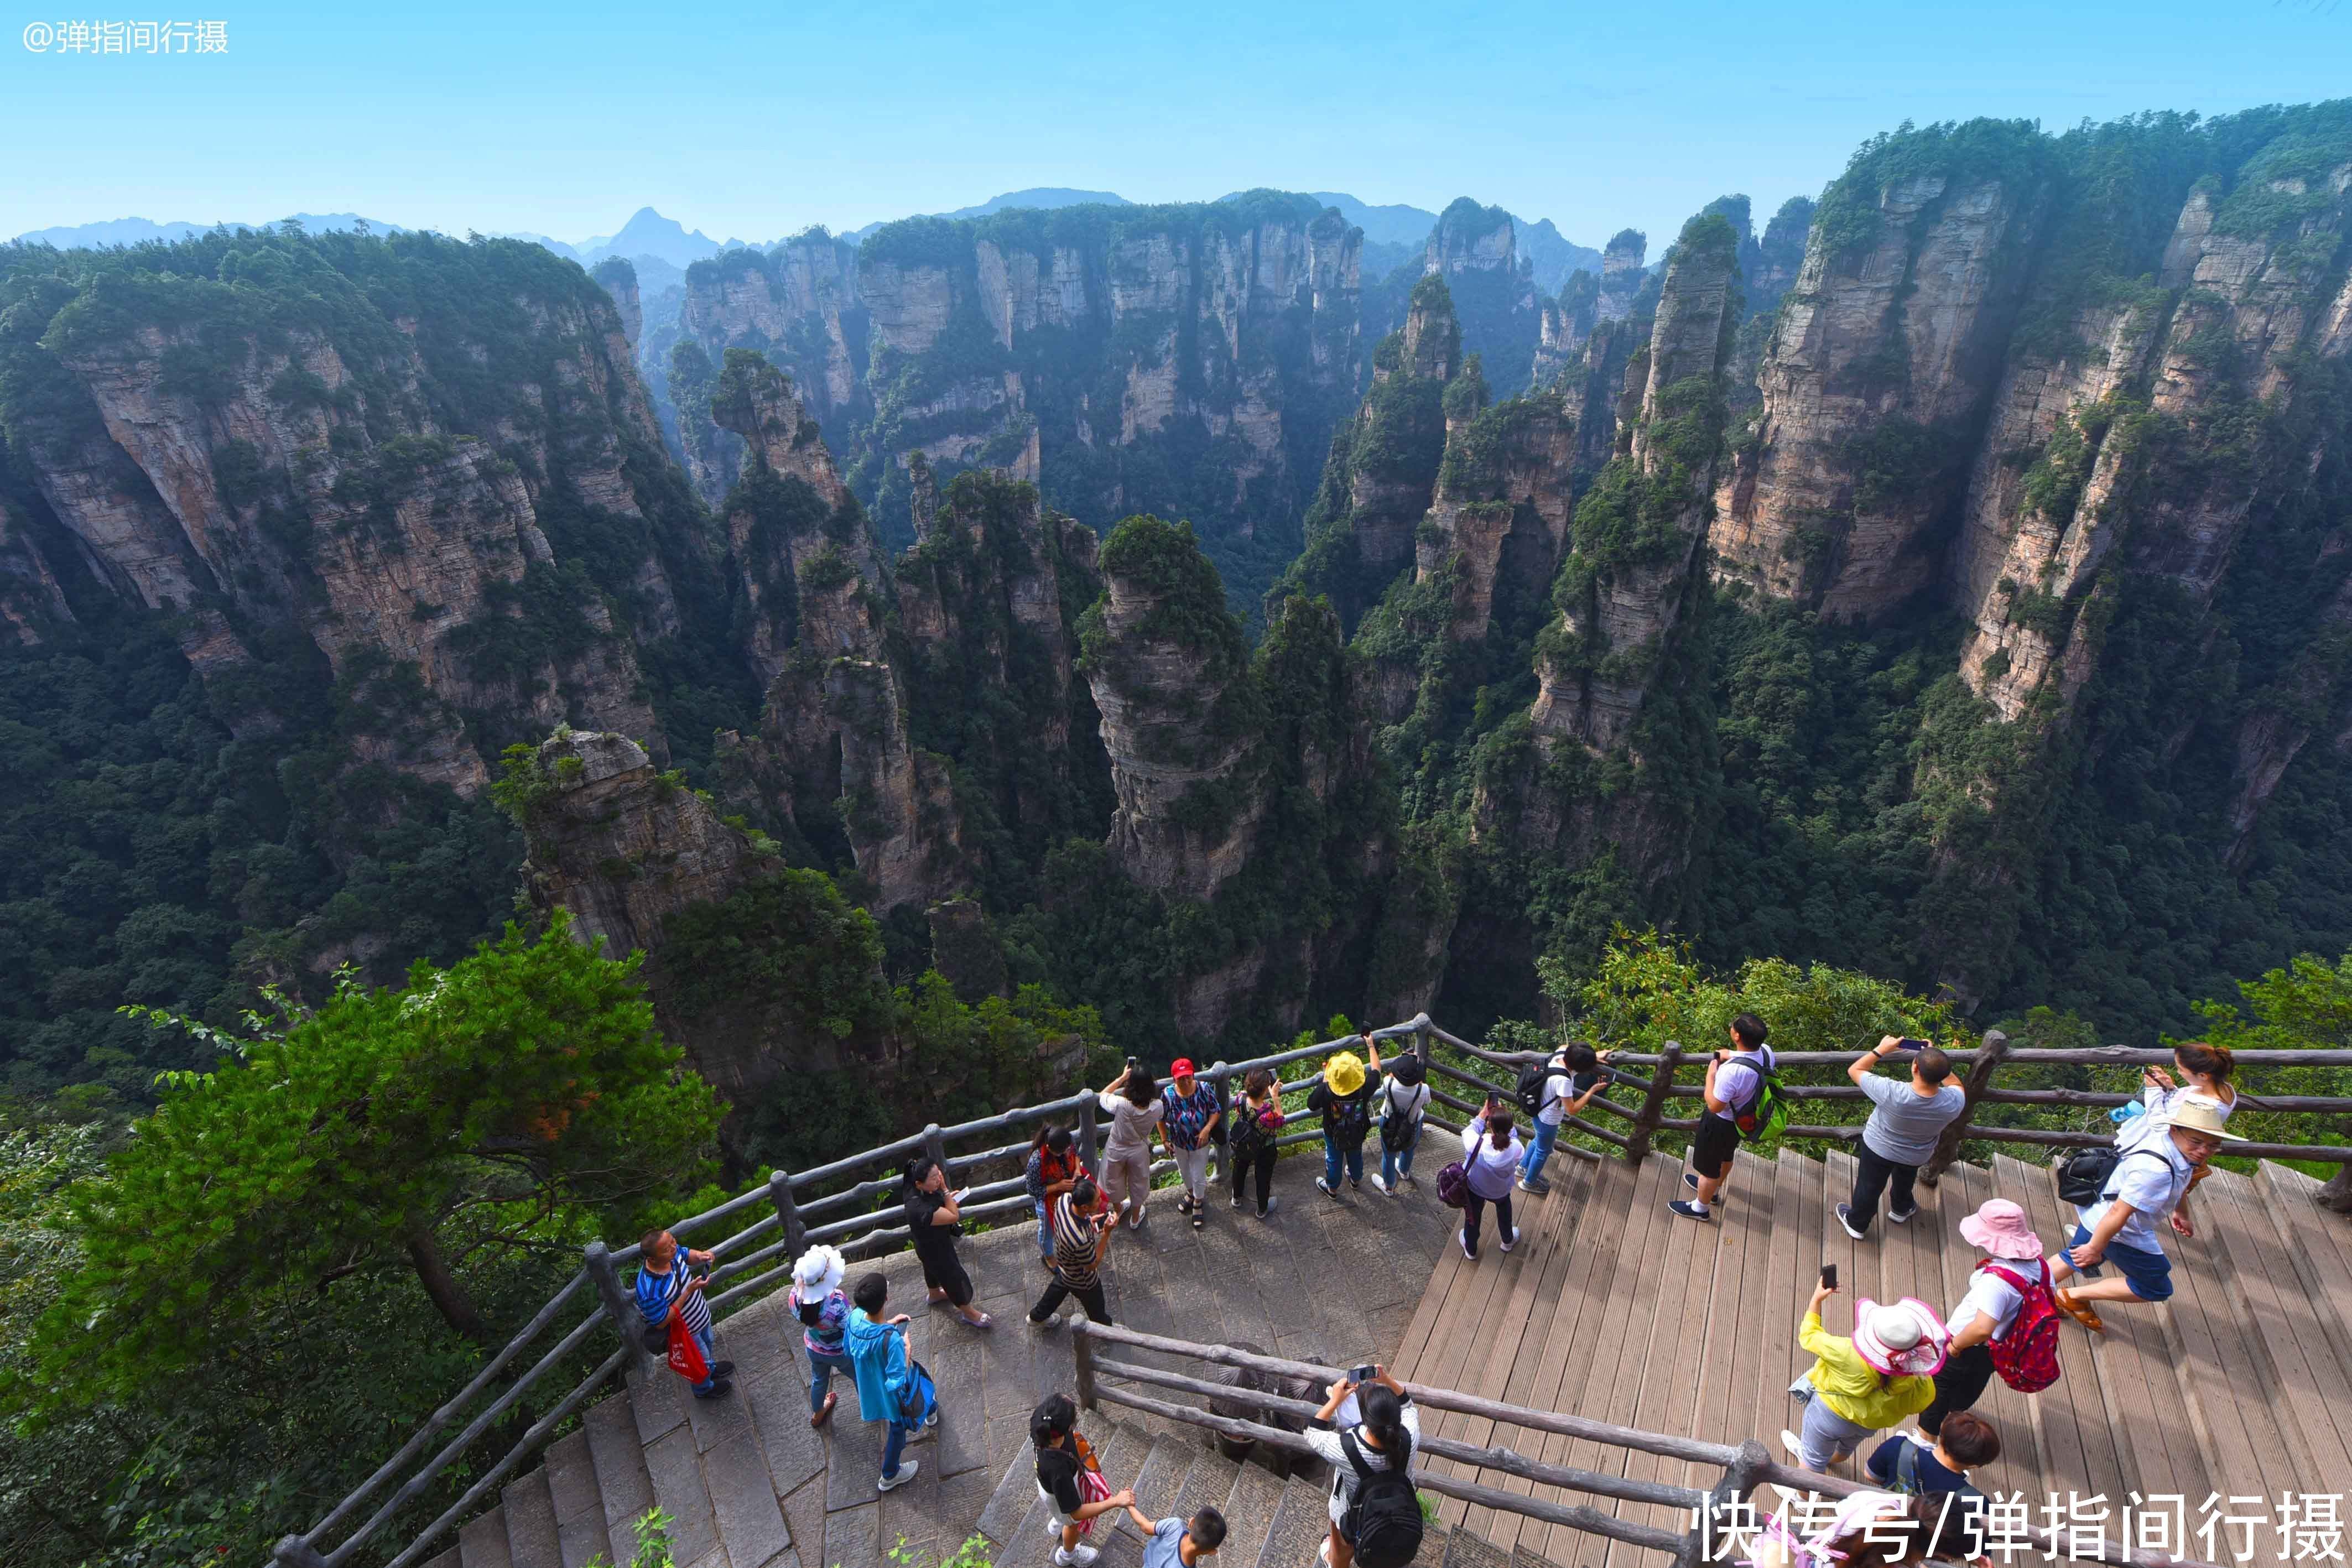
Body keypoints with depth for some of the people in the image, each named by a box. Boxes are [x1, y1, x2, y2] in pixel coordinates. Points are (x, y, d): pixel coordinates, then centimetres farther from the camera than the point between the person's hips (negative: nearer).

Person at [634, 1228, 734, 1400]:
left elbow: (687, 1254, -3)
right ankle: (704, 1389, 56)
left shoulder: (672, 1253, -27)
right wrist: (689, 1291, -38)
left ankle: (710, 1368, 66)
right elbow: (661, 1323, -32)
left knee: (707, 1343, 34)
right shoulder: (649, 1291, -45)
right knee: (700, 1359, 24)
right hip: (687, 1331, -5)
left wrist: (700, 1256, -26)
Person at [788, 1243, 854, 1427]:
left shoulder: (795, 1296, -30)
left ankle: (817, 1415, 62)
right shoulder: (836, 1302, -44)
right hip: (841, 1354, -4)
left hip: (813, 1349, 4)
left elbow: (800, 1317, -6)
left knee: (818, 1380, 35)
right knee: (860, 1378, 28)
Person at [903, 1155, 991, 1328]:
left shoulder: (916, 1191, -21)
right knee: (954, 1277, 17)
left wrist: (947, 1197, -13)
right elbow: (954, 1216, -36)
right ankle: (968, 1312, 43)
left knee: (933, 1268, 36)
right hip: (935, 1250, -8)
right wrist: (945, 1189, -36)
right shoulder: (921, 1210, -47)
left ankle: (935, 1294, 65)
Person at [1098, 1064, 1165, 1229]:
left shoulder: (1121, 1105, -38)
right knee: (1138, 1185, 28)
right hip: (1139, 1152, 1)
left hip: (1116, 1151, -1)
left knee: (1115, 1182, 30)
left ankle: (1119, 1209, 56)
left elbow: (1103, 1095, -15)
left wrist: (1122, 1077, -13)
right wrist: (1144, 1081, -8)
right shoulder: (1157, 1107, -31)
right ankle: (1135, 1219, 50)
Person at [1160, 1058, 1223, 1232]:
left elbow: (1216, 1111, -13)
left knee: (1199, 1177, 14)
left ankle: (1198, 1203, 45)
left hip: (1200, 1143, -1)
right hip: (1179, 1143, 1)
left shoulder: (1204, 1090, -27)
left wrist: (1207, 1129, -26)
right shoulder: (1168, 1094, -27)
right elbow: (1161, 1119, -10)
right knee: (1184, 1172, 27)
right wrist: (1165, 1139, -7)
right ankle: (1190, 1193, 59)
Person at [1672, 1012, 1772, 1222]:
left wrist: (1711, 1074, -21)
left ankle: (1701, 1208, 43)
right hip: (1743, 1117, 7)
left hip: (1721, 1123, -7)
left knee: (1708, 1166, 20)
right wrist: (1732, 1056, -8)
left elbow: (1715, 1106, -29)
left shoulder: (1732, 1071, -44)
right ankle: (1713, 1189, 60)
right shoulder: (1766, 1051, -21)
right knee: (1725, 1156, 34)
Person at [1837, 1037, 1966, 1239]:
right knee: (1905, 1181, 36)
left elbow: (1854, 1070, -26)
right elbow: (1957, 1086, -7)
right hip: (1916, 1156, 3)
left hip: (1879, 1148, -2)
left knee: (1869, 1186, 25)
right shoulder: (1953, 1103, -34)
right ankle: (1901, 1210, 64)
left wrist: (1881, 1049, -20)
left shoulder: (1891, 1093, -43)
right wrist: (1937, 1062, -12)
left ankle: (1856, 1224, 49)